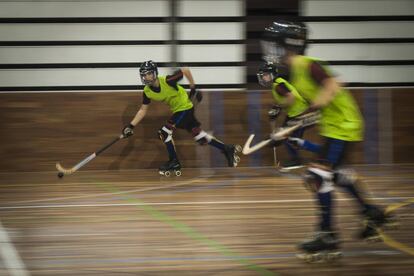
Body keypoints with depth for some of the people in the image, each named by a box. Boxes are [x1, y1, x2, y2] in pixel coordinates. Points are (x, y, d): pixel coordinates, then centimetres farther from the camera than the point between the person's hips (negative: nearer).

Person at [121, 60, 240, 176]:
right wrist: (131, 126, -6)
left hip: (185, 108, -7)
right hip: (177, 110, 7)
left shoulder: (167, 81, -27)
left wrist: (193, 89, -11)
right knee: (200, 137, 12)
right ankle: (228, 149, 26)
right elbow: (143, 110, 1)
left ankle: (174, 162, 0)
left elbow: (185, 71, -18)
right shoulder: (147, 91, -7)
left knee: (165, 132, -15)